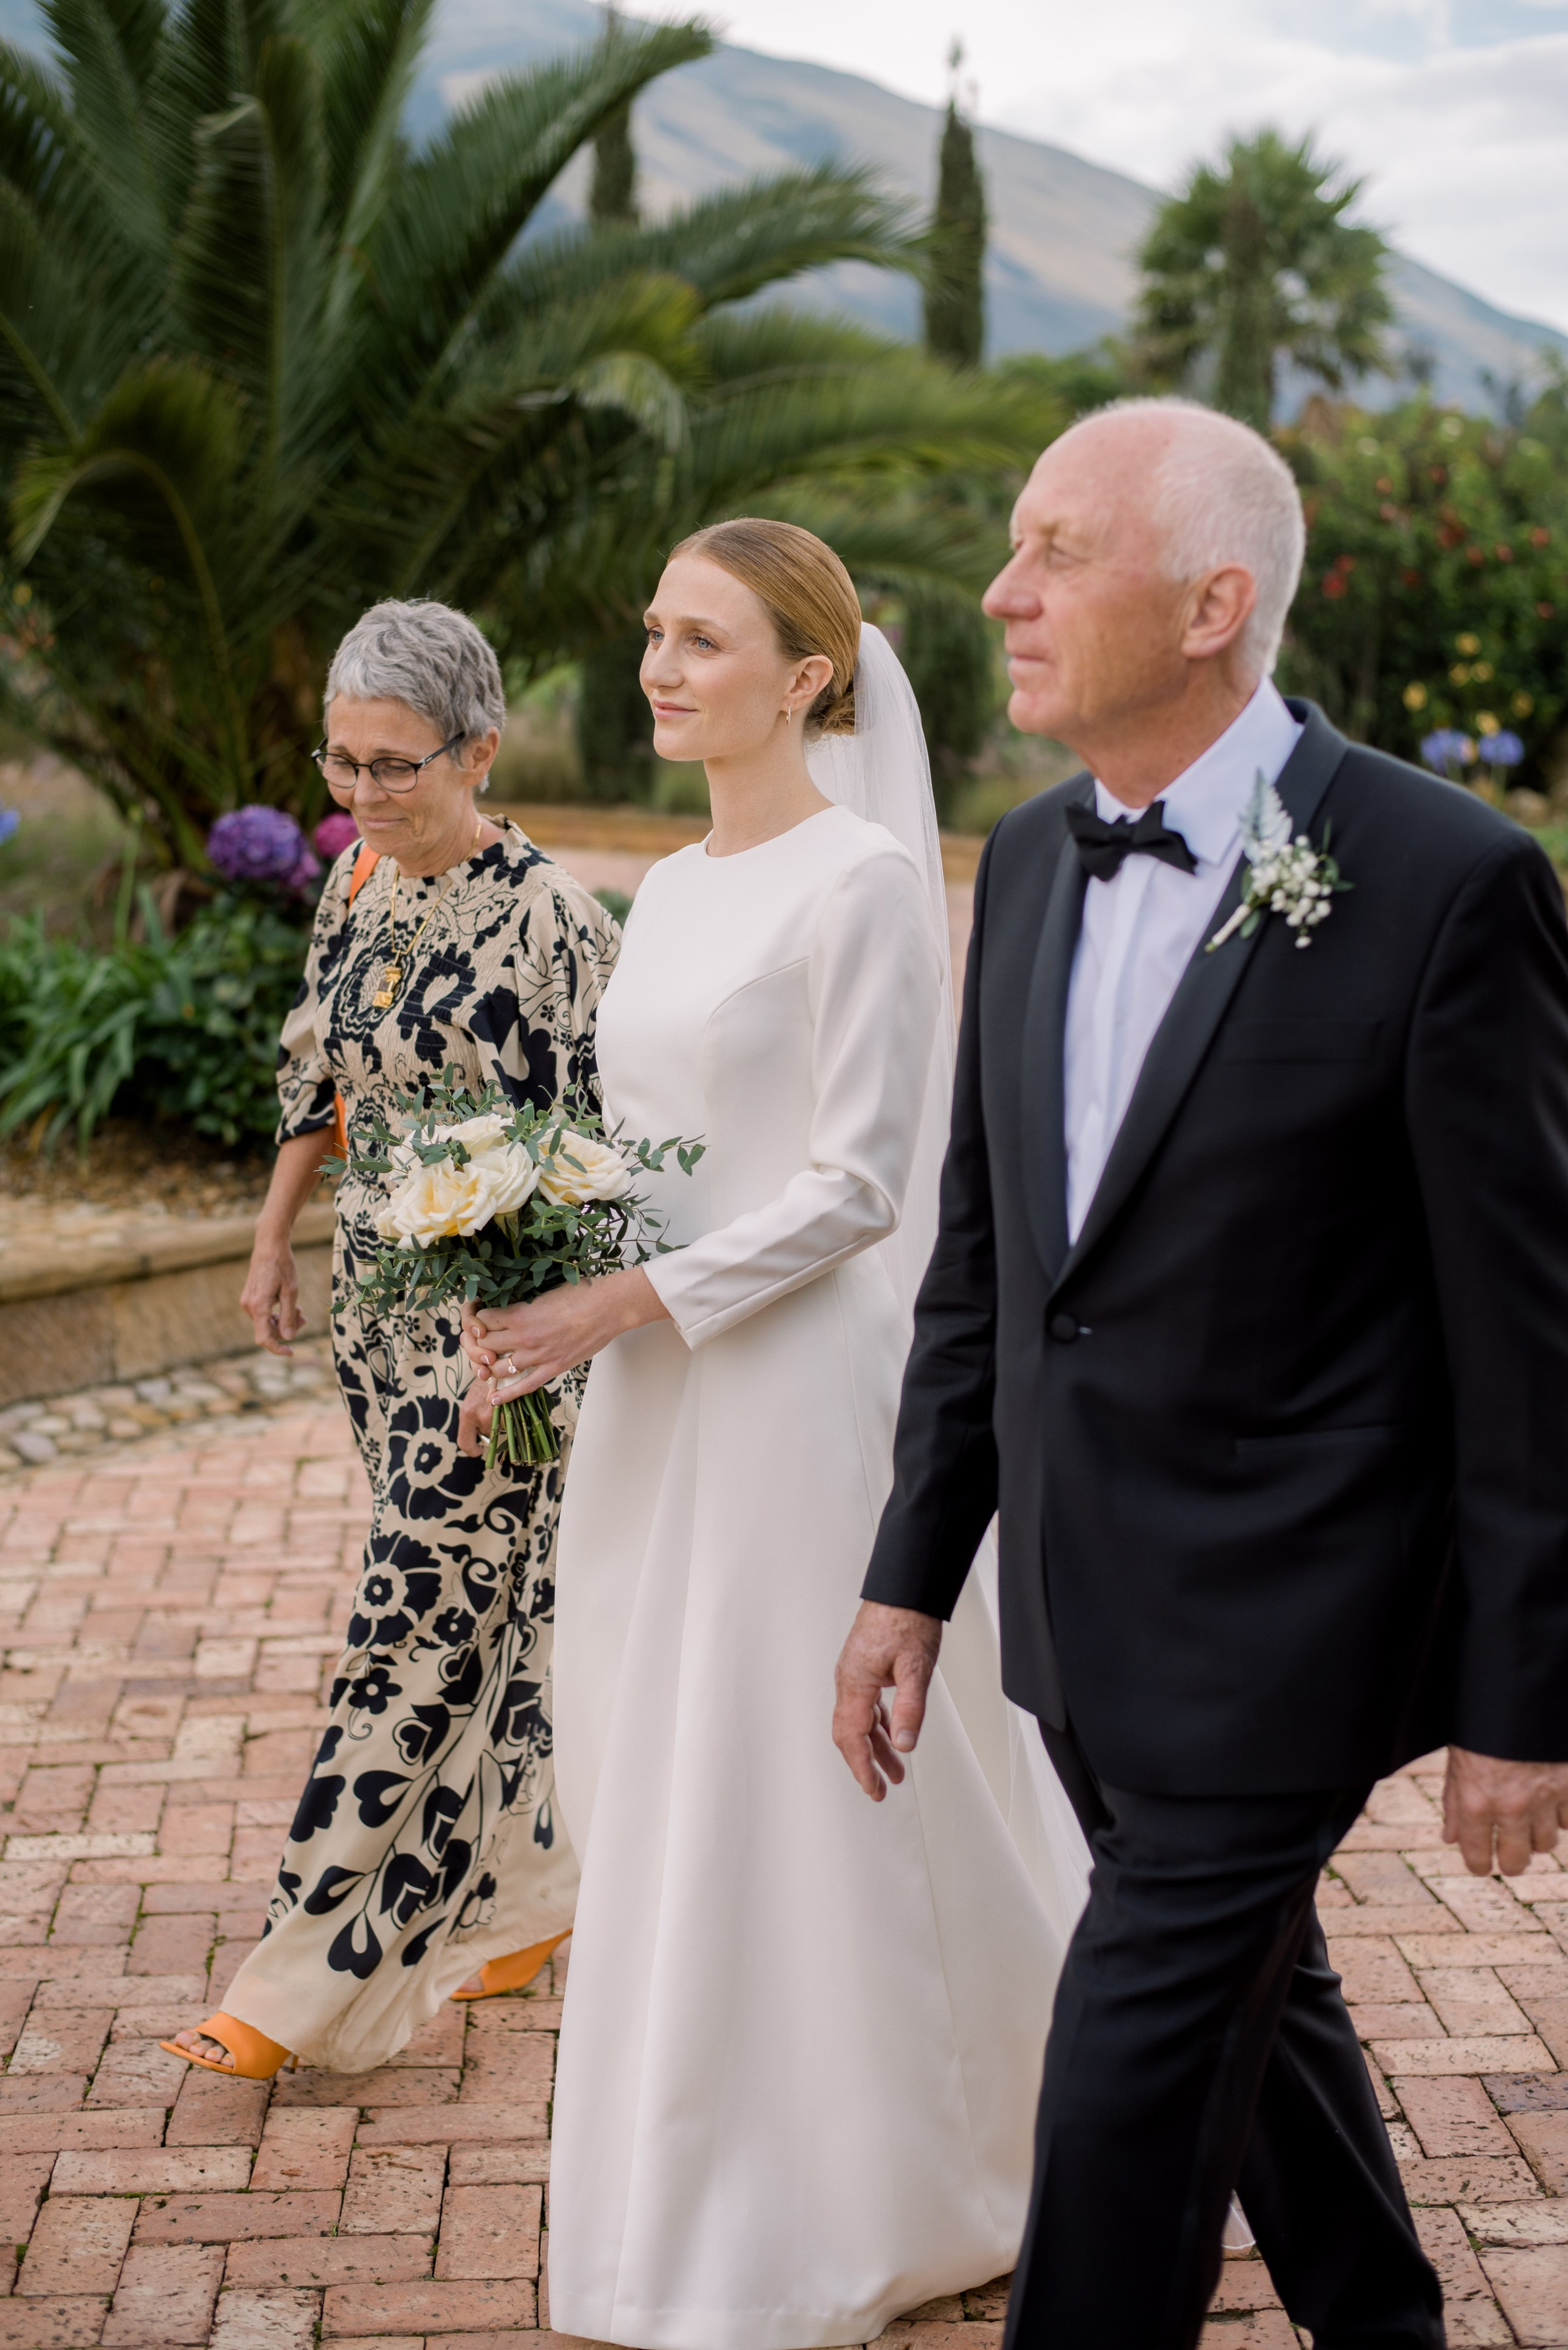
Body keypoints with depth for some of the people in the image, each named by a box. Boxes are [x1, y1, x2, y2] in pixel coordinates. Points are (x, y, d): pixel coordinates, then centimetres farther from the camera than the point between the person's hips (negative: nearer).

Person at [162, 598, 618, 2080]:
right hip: (378, 1290, 7)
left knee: (419, 1622, -2)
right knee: (479, 1602, 16)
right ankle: (524, 1889, 31)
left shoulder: (546, 923, -18)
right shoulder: (360, 876, 6)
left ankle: (324, 1974, 4)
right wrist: (275, 1233, 19)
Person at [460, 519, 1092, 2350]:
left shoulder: (865, 879, -12)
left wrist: (628, 1305, -18)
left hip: (800, 1391, -8)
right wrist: (544, 1271, 2)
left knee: (801, 1799, 1)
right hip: (657, 1401, 8)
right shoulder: (671, 889, 13)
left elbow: (857, 1186, -16)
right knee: (653, 1791, 14)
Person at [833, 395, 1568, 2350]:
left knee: (1129, 2083, -3)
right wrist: (913, 1575, 10)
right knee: (1252, 1999, 24)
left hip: (1279, 1626, -7)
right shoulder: (1030, 860, 4)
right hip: (1080, 1603, 7)